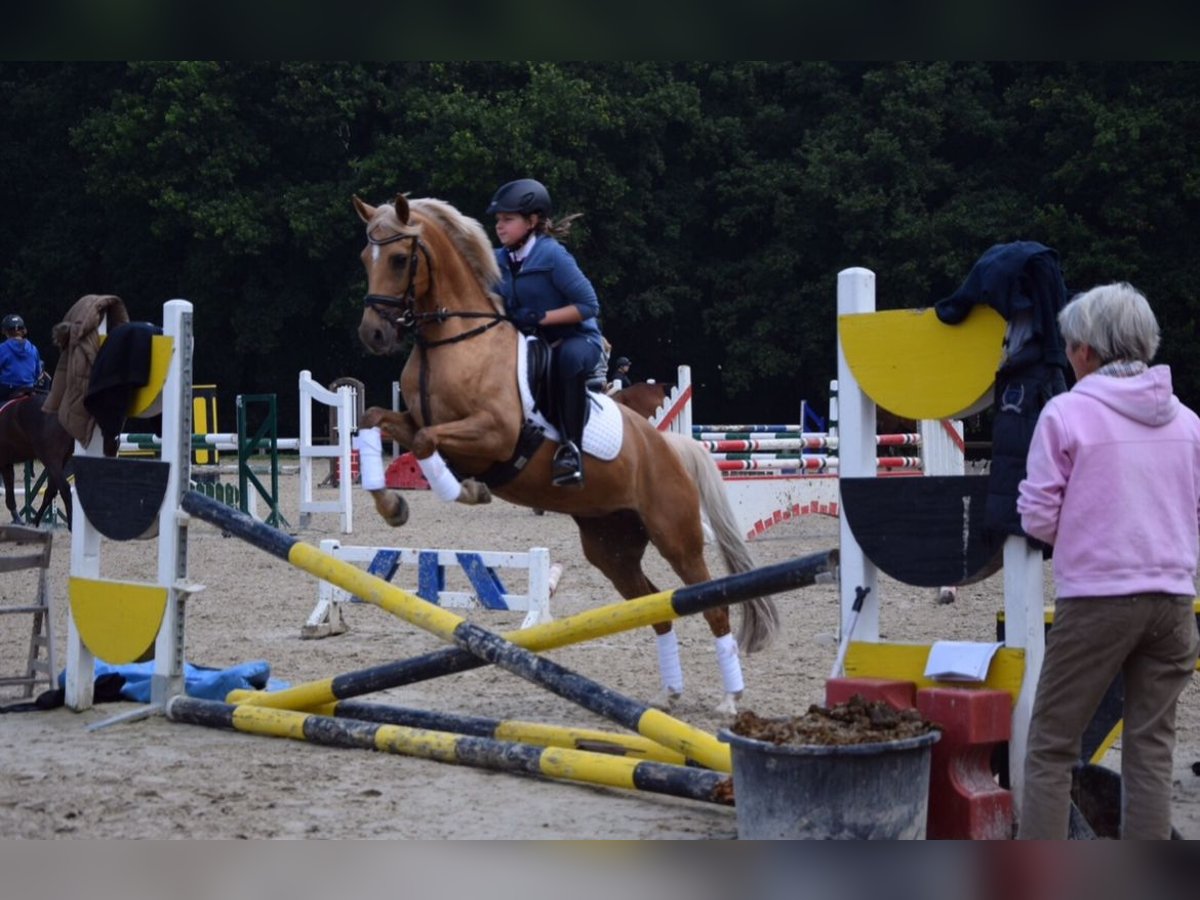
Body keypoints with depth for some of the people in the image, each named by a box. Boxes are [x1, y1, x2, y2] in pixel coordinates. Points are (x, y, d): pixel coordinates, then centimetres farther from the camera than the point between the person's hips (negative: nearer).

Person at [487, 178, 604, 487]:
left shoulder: (552, 256, -16)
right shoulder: (499, 261, 4)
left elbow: (589, 305, -17)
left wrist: (541, 317, -25)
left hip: (576, 340, -8)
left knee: (569, 357, -41)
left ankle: (570, 446, -35)